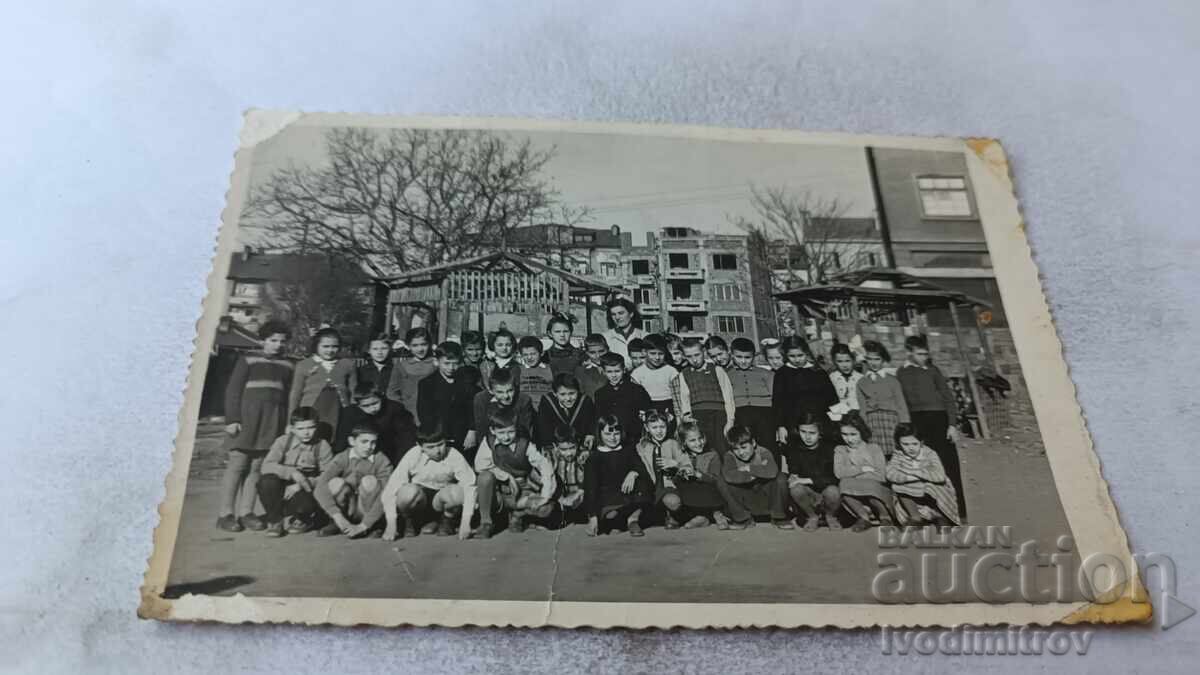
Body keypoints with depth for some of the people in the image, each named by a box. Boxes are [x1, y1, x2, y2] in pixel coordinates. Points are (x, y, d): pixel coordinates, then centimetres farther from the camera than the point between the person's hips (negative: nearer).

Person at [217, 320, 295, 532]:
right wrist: (232, 419, -8)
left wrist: (288, 425, 11)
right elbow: (232, 390, 0)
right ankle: (225, 514, 1)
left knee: (257, 467, 3)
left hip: (272, 423, 3)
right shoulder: (247, 360, 2)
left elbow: (289, 396, 15)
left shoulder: (287, 365, 13)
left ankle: (246, 512, 9)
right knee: (236, 465, -4)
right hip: (246, 418, -3)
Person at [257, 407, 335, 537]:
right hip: (281, 492, 0)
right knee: (266, 481, -31)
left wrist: (301, 485, -23)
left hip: (304, 492, 0)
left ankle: (302, 520, 8)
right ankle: (275, 521, -4)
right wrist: (292, 472, -32)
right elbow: (266, 466, -16)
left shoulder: (322, 446, -4)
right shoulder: (283, 442, -2)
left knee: (307, 503, -35)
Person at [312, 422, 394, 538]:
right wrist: (339, 518, -33)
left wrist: (363, 525, -29)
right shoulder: (342, 458, -8)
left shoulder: (382, 462, -11)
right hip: (345, 513, 1)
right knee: (335, 482, -25)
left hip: (368, 513, -1)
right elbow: (320, 489, -22)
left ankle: (370, 527, -12)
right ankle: (336, 524, -2)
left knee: (369, 480, -26)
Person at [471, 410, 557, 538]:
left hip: (522, 491, 0)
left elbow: (544, 465, -11)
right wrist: (506, 476, -20)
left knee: (546, 508, -27)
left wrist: (546, 492, -24)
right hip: (498, 491, 0)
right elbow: (480, 465, -16)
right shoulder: (488, 442, -8)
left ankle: (517, 514, 7)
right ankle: (485, 523, -16)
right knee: (485, 477, -34)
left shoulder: (524, 445, -10)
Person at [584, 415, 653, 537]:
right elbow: (590, 487, -4)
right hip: (606, 498, -3)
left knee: (645, 484, -27)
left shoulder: (628, 450, 12)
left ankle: (633, 519, -12)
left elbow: (640, 468, -3)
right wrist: (593, 517, -13)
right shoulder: (594, 457, 1)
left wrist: (633, 473, -28)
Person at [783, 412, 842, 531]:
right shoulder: (794, 449, 0)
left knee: (832, 491, -37)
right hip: (809, 492, 1)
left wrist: (808, 480, -25)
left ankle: (830, 516, 1)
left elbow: (835, 477, -17)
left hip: (826, 487, -1)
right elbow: (792, 473, -2)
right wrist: (793, 478, -27)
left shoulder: (829, 447, -8)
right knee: (796, 489, -33)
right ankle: (812, 517, -1)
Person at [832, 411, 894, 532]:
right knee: (843, 484, -30)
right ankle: (863, 517, -8)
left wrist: (853, 474, -10)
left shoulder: (874, 449, 4)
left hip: (877, 491, -1)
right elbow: (839, 472, -9)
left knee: (870, 488, -35)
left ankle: (885, 517, -4)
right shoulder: (840, 450, 9)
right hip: (855, 495, 1)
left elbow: (881, 476, -8)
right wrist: (863, 469, -12)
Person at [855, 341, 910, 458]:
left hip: (890, 419, -1)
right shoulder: (861, 383, 14)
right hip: (871, 421, 1)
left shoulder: (892, 380, 10)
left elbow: (901, 405, 8)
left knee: (892, 455, -11)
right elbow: (862, 408, 10)